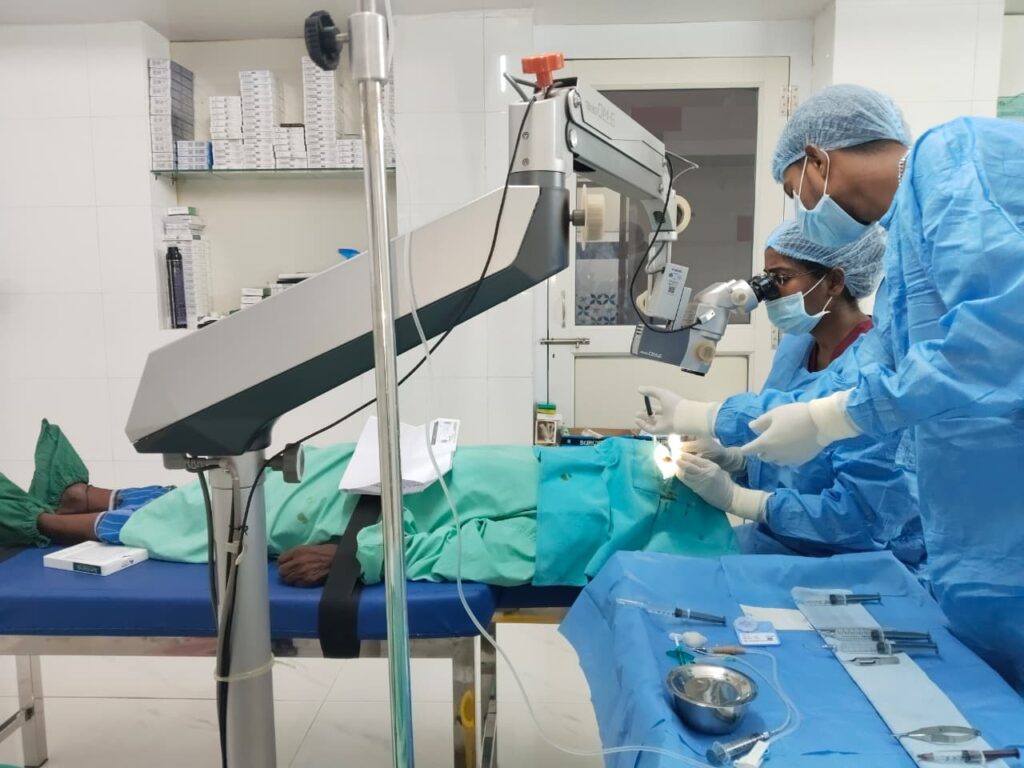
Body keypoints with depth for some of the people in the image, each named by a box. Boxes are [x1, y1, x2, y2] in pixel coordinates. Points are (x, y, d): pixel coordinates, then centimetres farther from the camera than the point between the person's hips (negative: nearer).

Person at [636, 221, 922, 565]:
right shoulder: (796, 344, 3)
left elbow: (859, 512, -25)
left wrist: (734, 497, -22)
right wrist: (730, 459, -8)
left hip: (857, 558, -7)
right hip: (783, 537, 7)